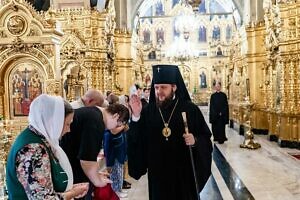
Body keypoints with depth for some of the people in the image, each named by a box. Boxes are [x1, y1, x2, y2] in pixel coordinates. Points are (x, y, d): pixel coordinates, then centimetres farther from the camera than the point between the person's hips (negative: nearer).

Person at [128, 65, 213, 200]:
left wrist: (195, 141, -23)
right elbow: (136, 141, -6)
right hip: (157, 173, 2)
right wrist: (136, 116, -18)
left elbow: (206, 139, -3)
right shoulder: (148, 111, -1)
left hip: (184, 172, -1)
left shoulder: (190, 109, -6)